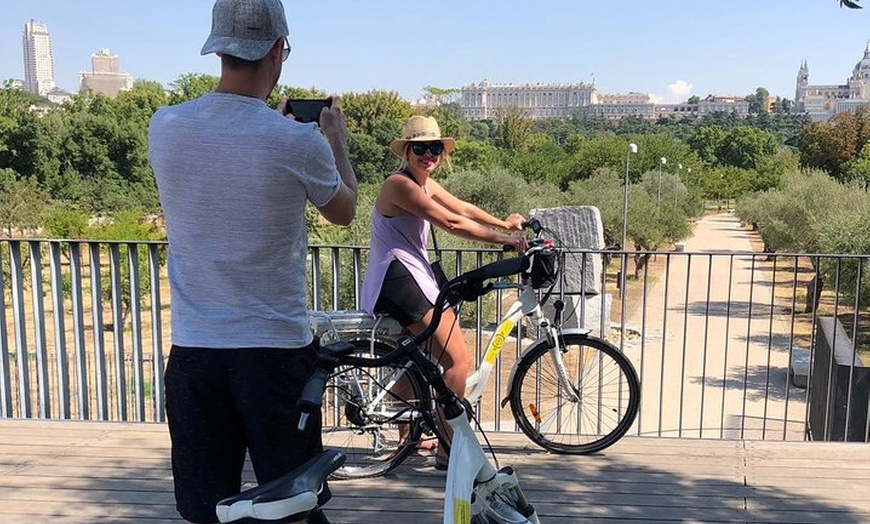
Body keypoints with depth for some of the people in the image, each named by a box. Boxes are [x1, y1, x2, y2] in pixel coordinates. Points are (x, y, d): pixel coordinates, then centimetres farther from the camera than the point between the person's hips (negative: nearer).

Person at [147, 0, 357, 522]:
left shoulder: (165, 126, -3)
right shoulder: (298, 141, -14)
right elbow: (344, 210, 6)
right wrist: (338, 138, 21)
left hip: (193, 350, 4)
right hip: (276, 350, -3)